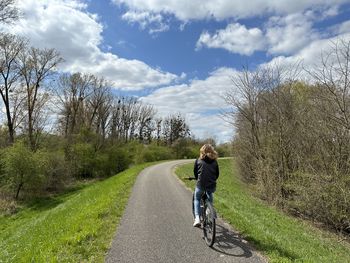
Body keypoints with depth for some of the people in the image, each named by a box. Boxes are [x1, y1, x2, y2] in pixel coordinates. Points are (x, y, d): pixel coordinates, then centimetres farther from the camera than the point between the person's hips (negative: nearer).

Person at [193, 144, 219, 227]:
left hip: (201, 185, -2)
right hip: (212, 185, 3)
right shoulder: (214, 161, 4)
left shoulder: (198, 160, -1)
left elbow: (195, 172, 7)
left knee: (197, 199, 22)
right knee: (210, 196, 37)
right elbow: (217, 174, 9)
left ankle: (197, 218, 9)